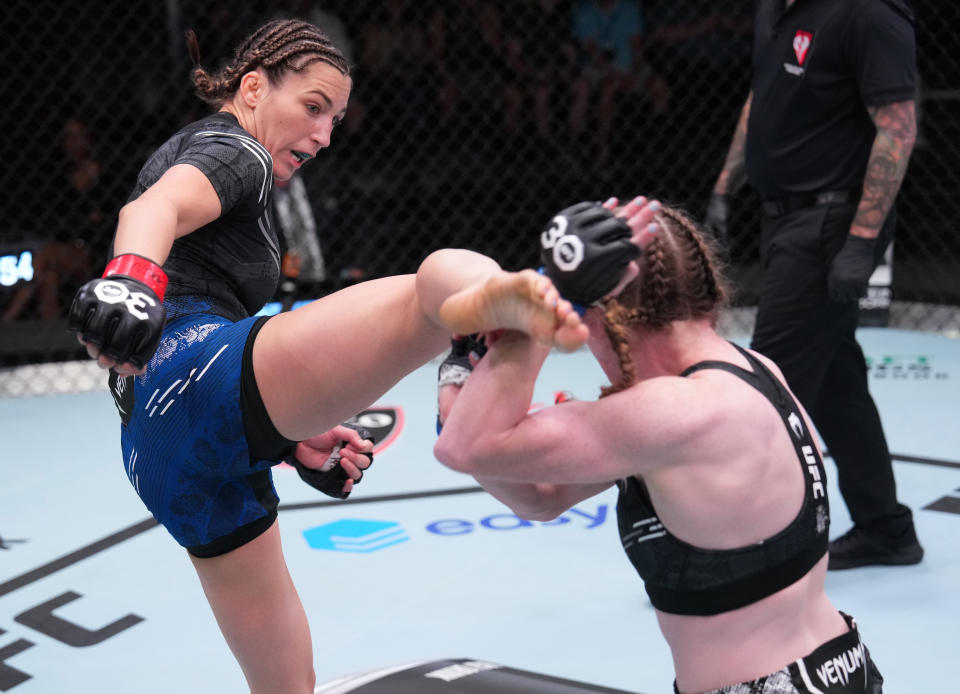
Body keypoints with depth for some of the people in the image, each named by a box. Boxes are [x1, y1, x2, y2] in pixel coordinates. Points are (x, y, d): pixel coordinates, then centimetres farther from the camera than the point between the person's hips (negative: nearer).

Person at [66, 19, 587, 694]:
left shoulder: (178, 150, 37)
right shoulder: (230, 146, 9)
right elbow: (157, 209, -17)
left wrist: (290, 438, 30)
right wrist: (131, 276, -39)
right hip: (201, 367, -9)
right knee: (448, 275, -31)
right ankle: (502, 300, -67)